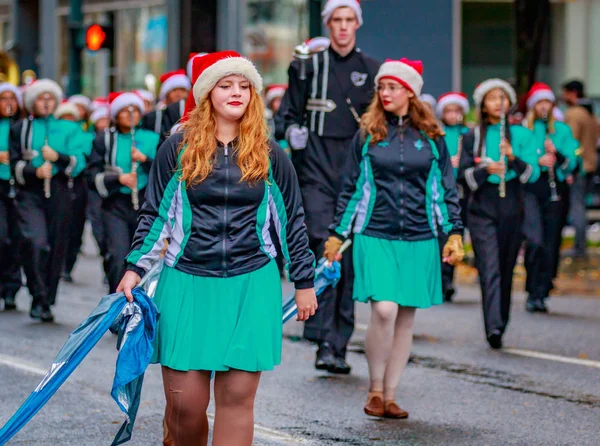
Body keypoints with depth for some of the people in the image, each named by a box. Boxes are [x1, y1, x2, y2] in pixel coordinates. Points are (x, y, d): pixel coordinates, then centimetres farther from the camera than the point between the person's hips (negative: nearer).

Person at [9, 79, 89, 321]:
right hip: (30, 194, -2)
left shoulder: (68, 128, 14)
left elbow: (79, 163, 6)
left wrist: (57, 157, -12)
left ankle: (47, 302, 14)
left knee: (56, 246, 2)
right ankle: (38, 298, -15)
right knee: (35, 242, -21)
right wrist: (35, 171, -14)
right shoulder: (20, 129, 12)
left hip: (59, 193, 2)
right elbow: (15, 163, 5)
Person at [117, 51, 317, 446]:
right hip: (187, 283, 0)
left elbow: (293, 221, 12)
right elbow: (155, 215, 10)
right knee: (185, 402, -4)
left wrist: (305, 282, 12)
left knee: (237, 398, -4)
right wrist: (134, 269, 4)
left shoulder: (270, 155, 6)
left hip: (251, 286, 0)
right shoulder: (178, 149, 4)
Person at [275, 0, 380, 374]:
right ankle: (325, 341, -15)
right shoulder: (308, 66, 8)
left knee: (350, 258, 2)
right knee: (324, 250, -15)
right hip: (317, 168, -2)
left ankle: (340, 346, 8)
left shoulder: (372, 70, 11)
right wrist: (293, 132, -5)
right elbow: (288, 115, 12)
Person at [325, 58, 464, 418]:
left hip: (418, 240, 2)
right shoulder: (367, 134, 5)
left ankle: (390, 395, 14)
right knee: (384, 310, -16)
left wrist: (455, 232, 2)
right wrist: (337, 234, 9)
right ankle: (375, 389, 1)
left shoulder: (431, 137, 6)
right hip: (375, 236, -2)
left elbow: (447, 188, 10)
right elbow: (351, 187, 10)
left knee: (406, 318, 4)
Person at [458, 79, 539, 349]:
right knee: (490, 270, -14)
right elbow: (463, 175, 2)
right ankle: (493, 327, -25)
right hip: (482, 210, -2)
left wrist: (513, 159, -20)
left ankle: (501, 323, 21)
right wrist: (485, 170, -17)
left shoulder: (522, 135, 7)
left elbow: (533, 174, -2)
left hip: (511, 211, 2)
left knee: (506, 270, 8)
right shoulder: (473, 137, 7)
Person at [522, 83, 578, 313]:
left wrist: (557, 153, -12)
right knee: (535, 241, -18)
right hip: (529, 188, -3)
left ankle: (540, 294, 10)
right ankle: (533, 291, -5)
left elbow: (572, 162, 6)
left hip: (555, 188, 3)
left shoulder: (562, 130, 14)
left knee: (551, 244, 1)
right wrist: (536, 161, -17)